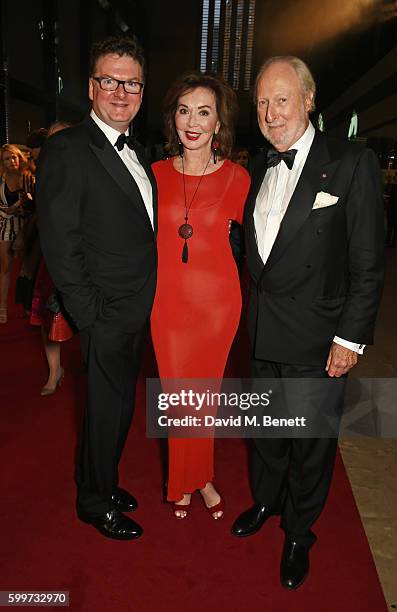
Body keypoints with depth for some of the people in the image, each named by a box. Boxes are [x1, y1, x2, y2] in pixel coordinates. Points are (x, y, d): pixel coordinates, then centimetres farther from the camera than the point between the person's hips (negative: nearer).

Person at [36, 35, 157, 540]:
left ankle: (99, 483, 42)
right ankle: (96, 501, 31)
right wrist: (90, 313, -17)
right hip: (106, 313, -8)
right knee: (109, 408, 7)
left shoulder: (137, 150, 13)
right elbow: (60, 244, -17)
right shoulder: (67, 149, -13)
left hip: (138, 309, 8)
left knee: (116, 404, 20)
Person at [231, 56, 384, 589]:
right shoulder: (259, 167, 8)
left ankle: (299, 534, 35)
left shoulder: (352, 164, -10)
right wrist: (255, 310, 7)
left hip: (317, 337, -5)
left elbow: (369, 263, -11)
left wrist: (351, 337, -14)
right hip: (263, 333, 5)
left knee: (311, 443, 12)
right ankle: (265, 501, 47)